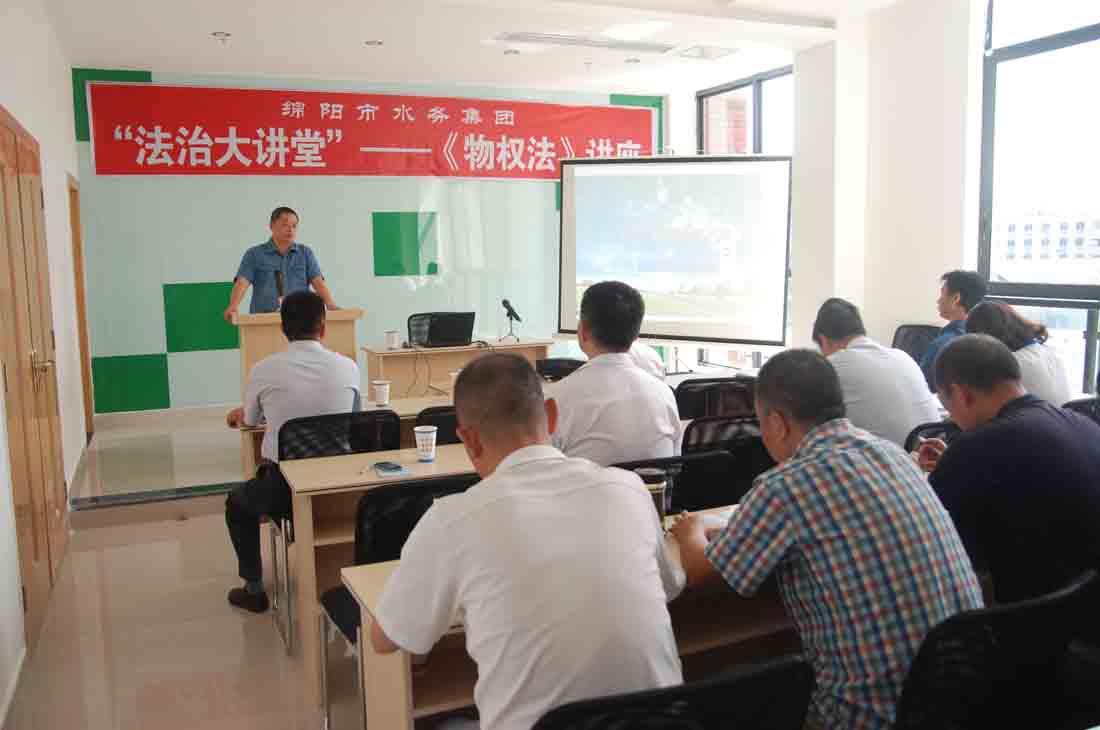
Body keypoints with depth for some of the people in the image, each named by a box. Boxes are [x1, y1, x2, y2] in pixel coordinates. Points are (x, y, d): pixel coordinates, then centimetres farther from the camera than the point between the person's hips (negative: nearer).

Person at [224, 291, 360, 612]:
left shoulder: (263, 370, -10)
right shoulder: (348, 367, -6)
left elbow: (251, 421, 11)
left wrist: (244, 412, 37)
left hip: (284, 488, -2)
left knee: (237, 502, 30)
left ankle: (253, 589, 33)